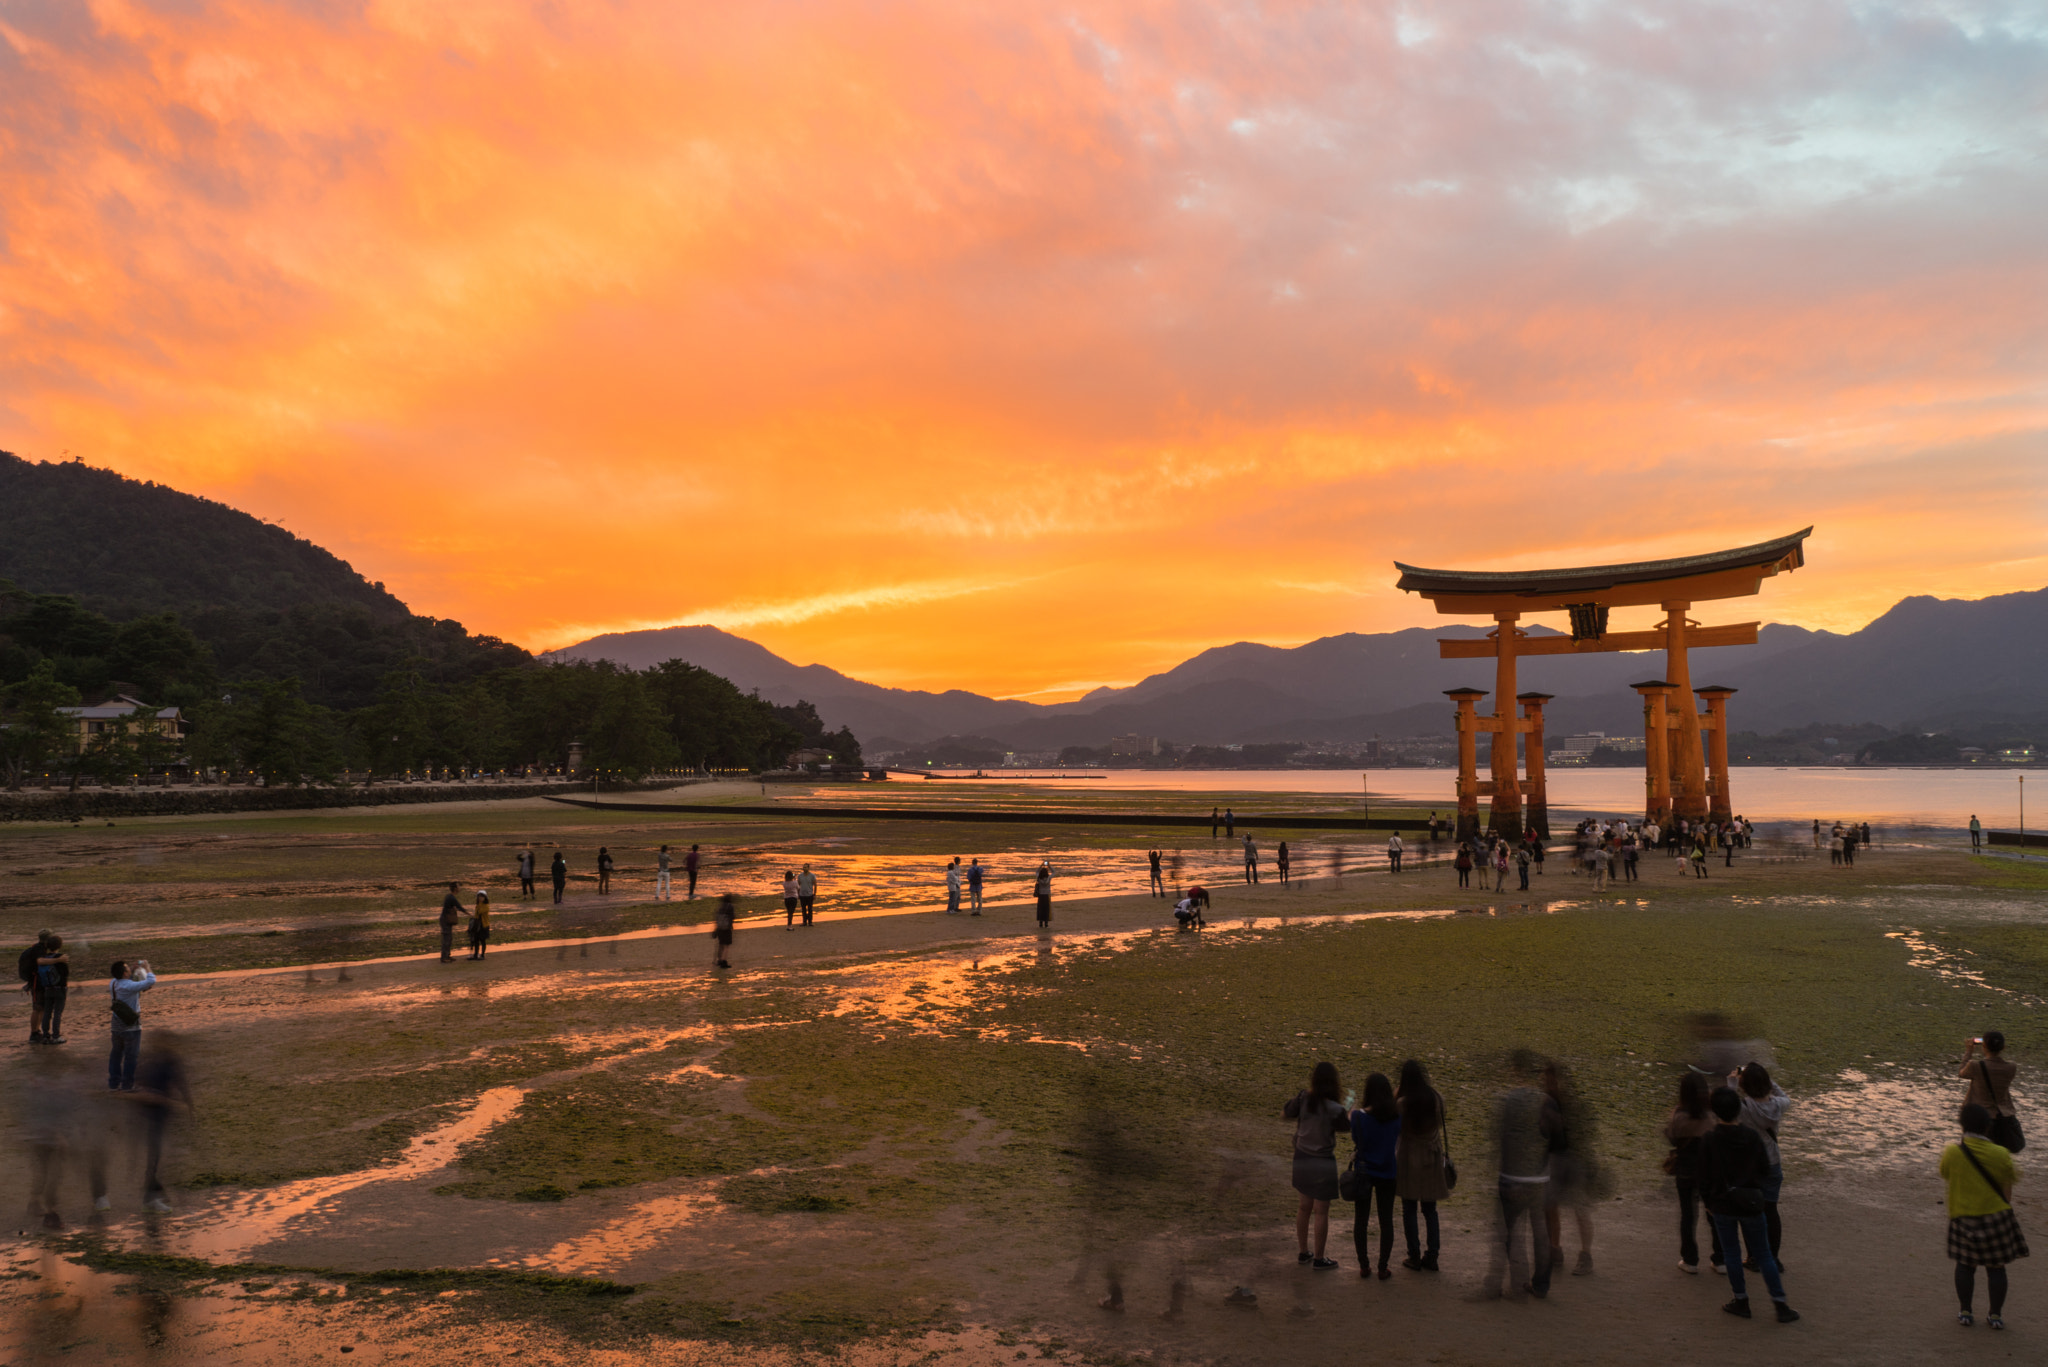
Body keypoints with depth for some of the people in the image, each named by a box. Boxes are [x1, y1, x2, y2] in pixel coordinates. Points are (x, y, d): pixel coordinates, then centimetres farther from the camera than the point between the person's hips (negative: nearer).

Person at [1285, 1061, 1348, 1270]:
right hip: (1323, 1161, -5)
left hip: (1302, 1157, 5)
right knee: (1321, 1212, 8)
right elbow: (1347, 1126, -4)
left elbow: (1285, 1113, 3)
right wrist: (1350, 1113, 14)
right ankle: (1319, 1259, 19)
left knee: (1304, 1206, 20)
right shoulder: (1335, 1109, -24)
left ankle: (1304, 1252, 32)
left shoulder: (1303, 1098, -12)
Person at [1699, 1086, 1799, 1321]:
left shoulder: (1709, 1140, -14)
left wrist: (1707, 1201, 7)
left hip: (1722, 1206, -2)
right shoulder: (1753, 1137, -8)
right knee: (1763, 1255, 13)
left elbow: (1704, 1176, -8)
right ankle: (1781, 1306, 16)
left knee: (1731, 1254, 13)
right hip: (1751, 1205, 2)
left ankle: (1741, 1301, 21)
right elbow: (1765, 1171, 2)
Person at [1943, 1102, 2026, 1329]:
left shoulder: (1952, 1153, -10)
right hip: (1996, 1215, 0)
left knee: (1965, 1265, 13)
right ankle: (1996, 1315, 17)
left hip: (1963, 1217, 1)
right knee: (1996, 1267, 11)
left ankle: (1966, 1312, 17)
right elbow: (2007, 1190, -1)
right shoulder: (2000, 1155, -11)